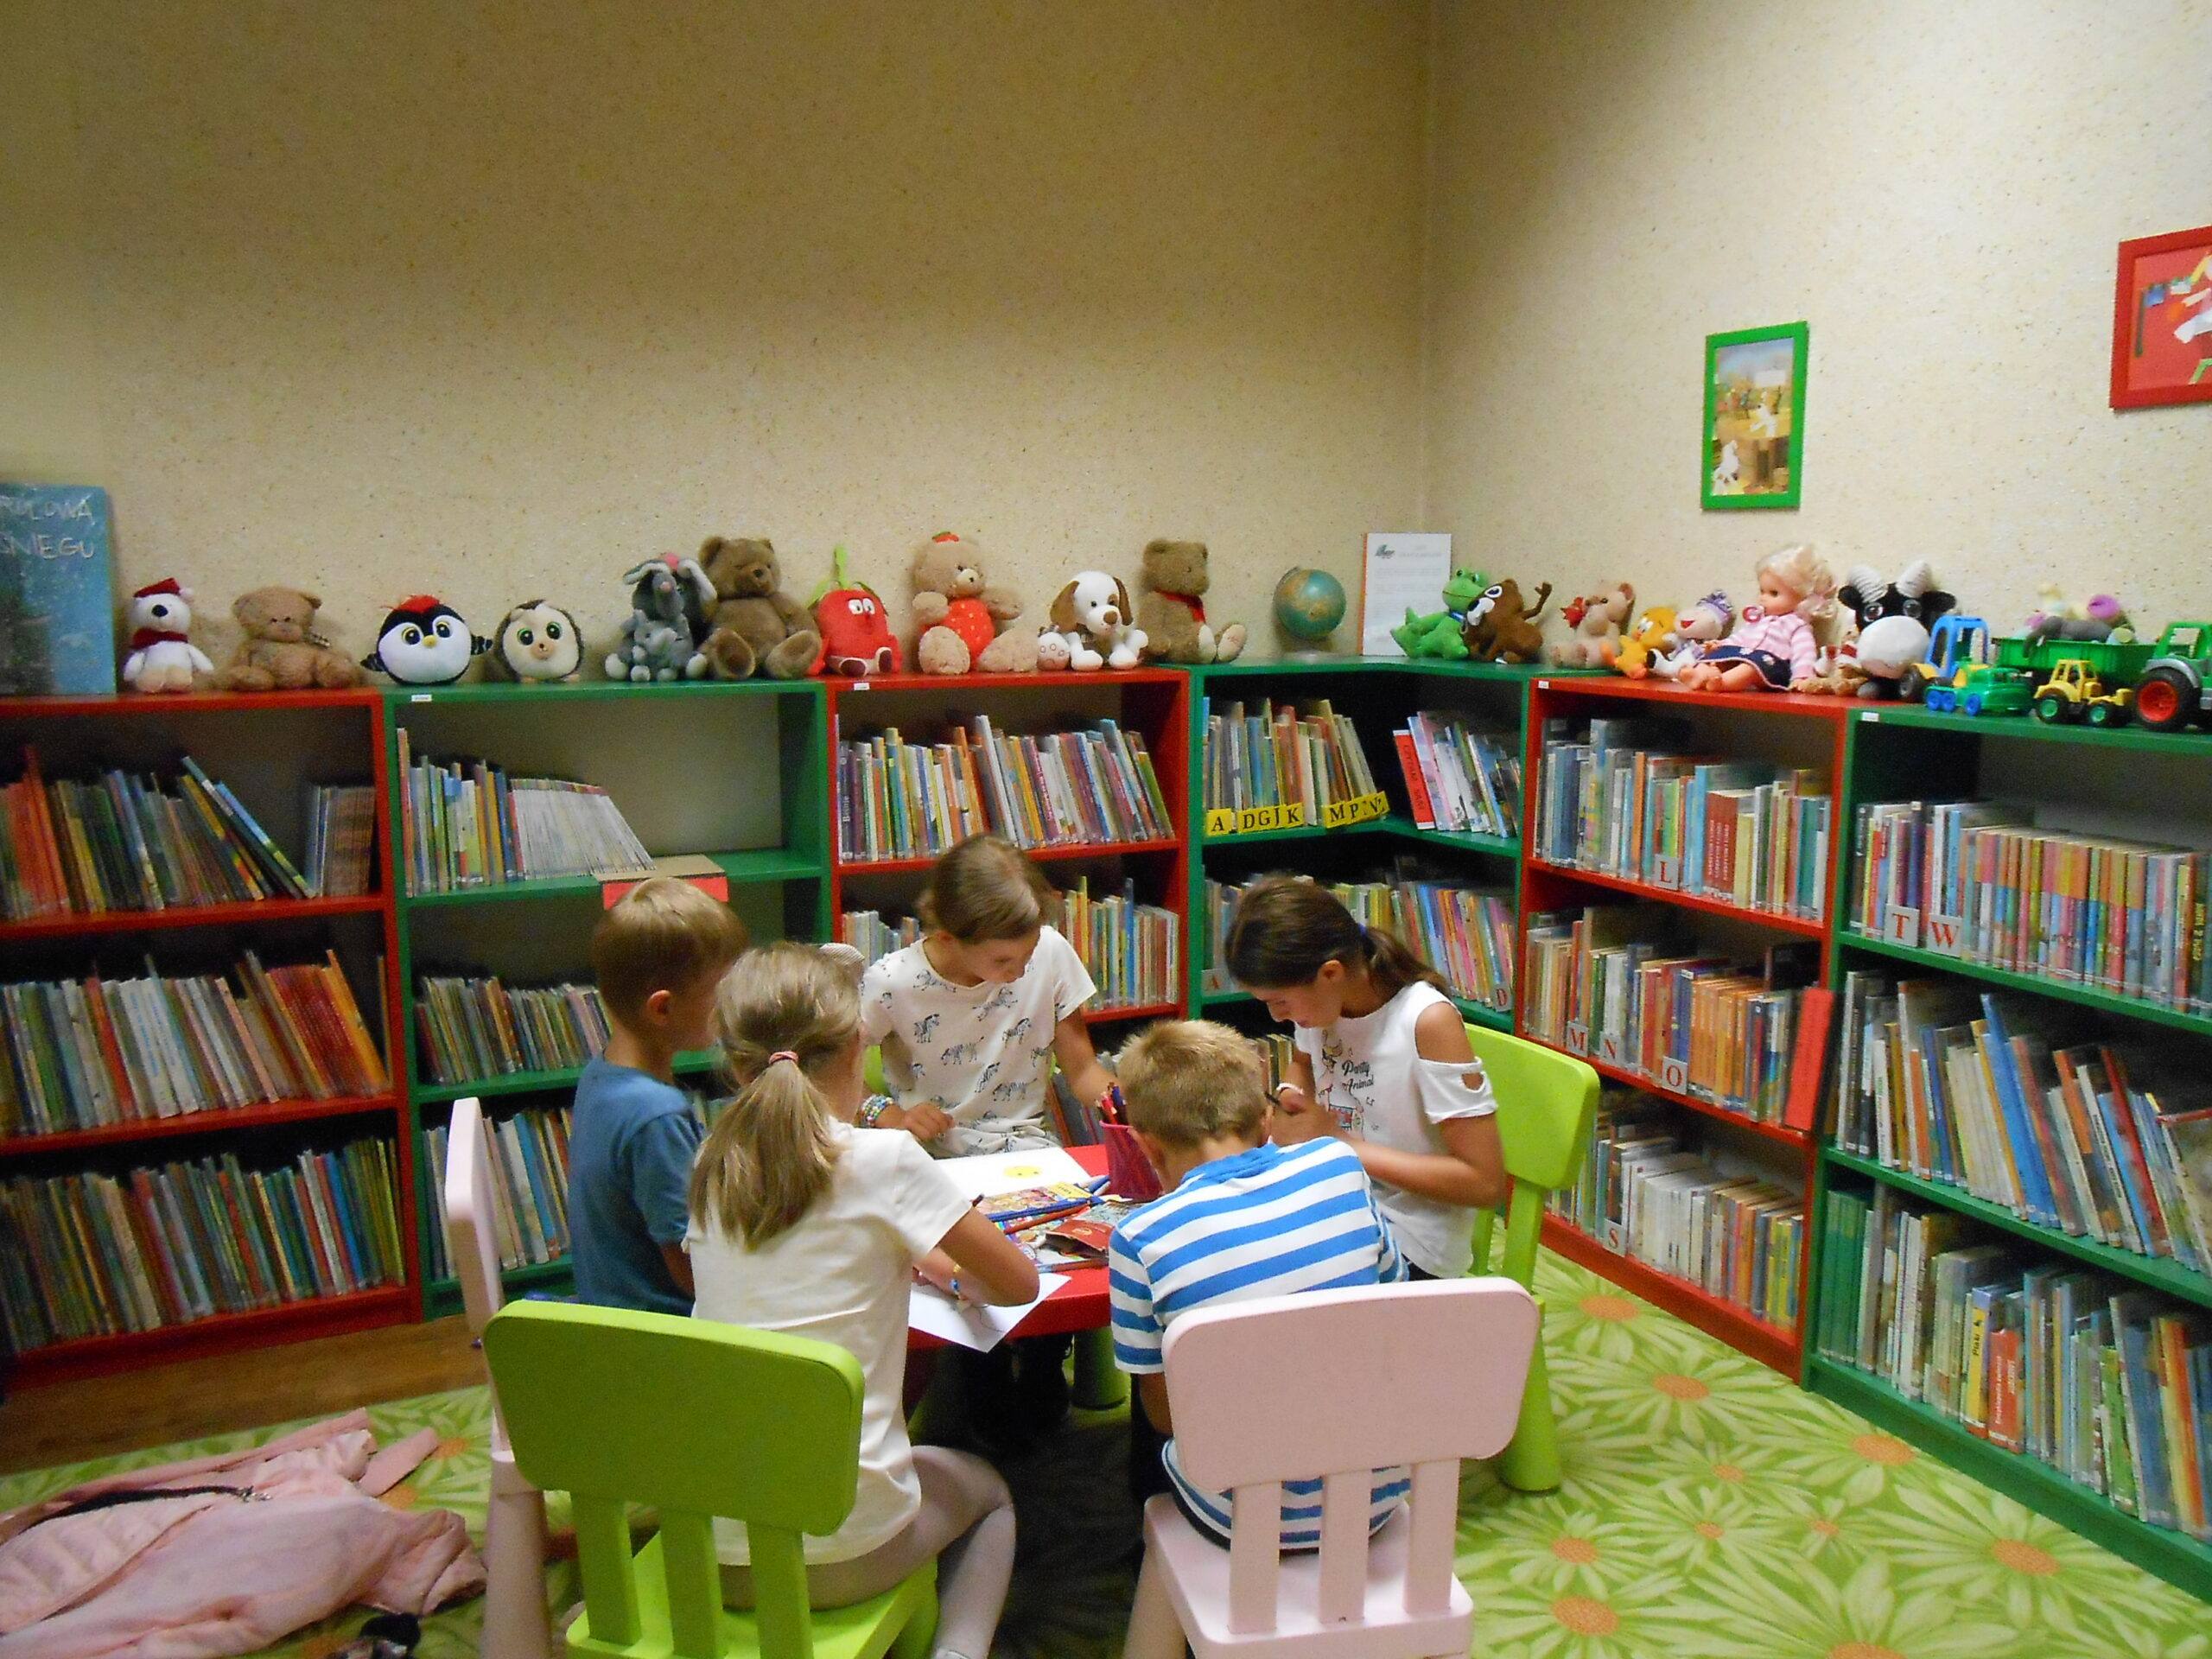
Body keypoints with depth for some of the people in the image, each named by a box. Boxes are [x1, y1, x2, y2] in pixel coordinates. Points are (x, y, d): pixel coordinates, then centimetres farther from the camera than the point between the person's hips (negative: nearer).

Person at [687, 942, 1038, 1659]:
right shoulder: (884, 1160, -13)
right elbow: (1019, 1282, -1)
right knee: (986, 1491, 28)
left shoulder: (711, 1169, 1)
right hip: (843, 1553, -4)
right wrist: (955, 1275, 19)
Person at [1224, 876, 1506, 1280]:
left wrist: (1343, 1142, -21)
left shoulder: (1427, 1022, -23)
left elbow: (1485, 1183, -22)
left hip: (1409, 1244, -7)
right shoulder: (1317, 1001, -3)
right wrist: (1289, 1098, -2)